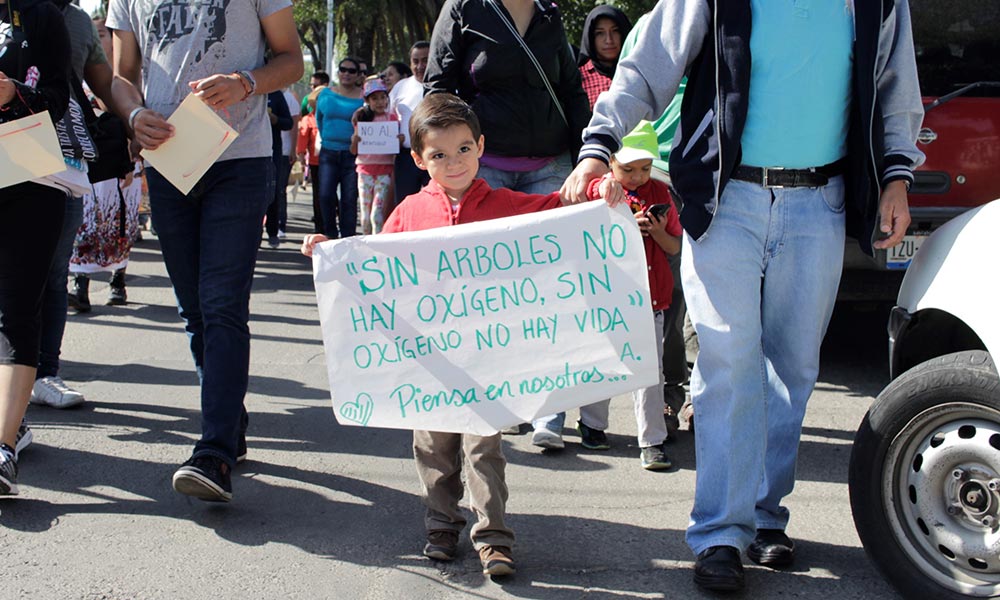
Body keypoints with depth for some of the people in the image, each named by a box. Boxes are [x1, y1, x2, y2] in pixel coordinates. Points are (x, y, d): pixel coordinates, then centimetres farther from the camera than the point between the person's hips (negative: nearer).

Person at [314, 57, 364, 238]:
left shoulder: (363, 97, 0)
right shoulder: (326, 94, 10)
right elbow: (319, 119, 23)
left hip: (352, 154, -2)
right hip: (328, 153, 2)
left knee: (349, 199, -1)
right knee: (325, 195, -8)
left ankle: (347, 237, 7)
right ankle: (330, 235, 8)